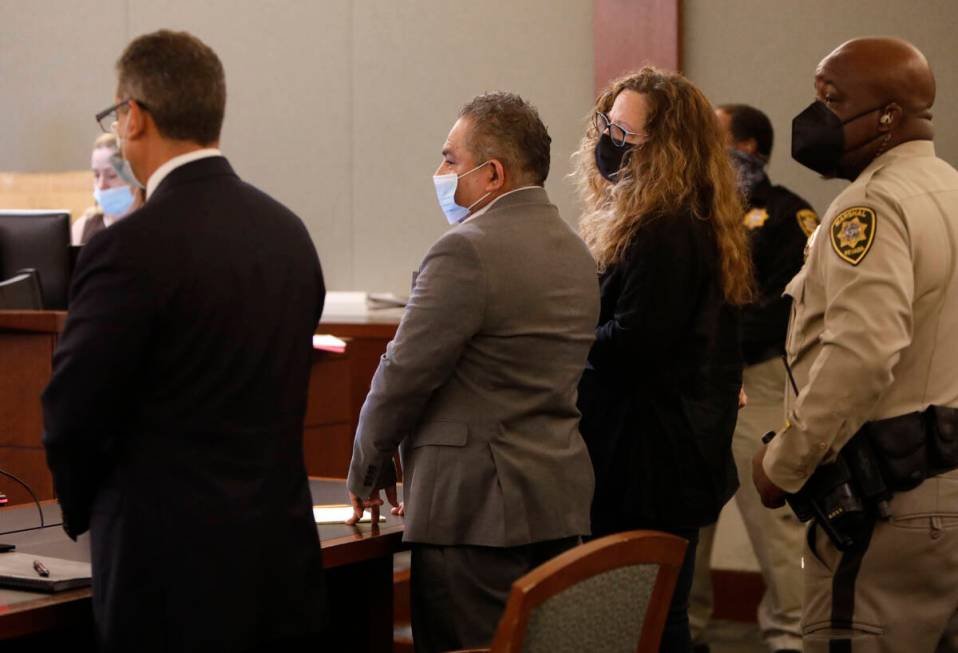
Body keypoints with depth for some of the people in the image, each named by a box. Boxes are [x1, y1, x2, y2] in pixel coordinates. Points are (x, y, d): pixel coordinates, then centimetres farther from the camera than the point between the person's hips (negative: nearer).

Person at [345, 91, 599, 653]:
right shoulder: (576, 253, 13)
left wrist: (368, 473, 4)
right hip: (561, 500, 9)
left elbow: (405, 374, -12)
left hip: (477, 508, -9)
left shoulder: (466, 252, -15)